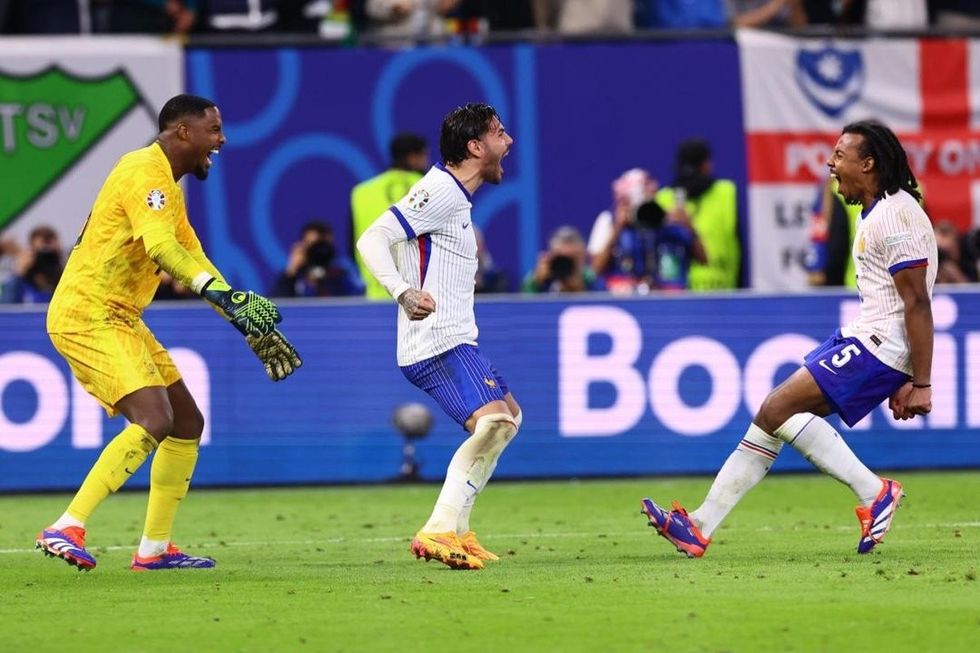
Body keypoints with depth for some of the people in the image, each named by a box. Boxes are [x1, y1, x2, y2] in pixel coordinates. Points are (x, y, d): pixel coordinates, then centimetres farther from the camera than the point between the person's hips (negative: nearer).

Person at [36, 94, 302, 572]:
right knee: (154, 421, -24)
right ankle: (66, 529, -25)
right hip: (87, 317, -11)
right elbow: (161, 247, -30)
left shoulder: (167, 184, 19)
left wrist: (251, 323, 18)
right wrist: (224, 295, -41)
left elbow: (191, 258, 24)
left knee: (187, 424, 11)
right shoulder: (145, 173, -15)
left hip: (120, 319, 11)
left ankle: (154, 550, 16)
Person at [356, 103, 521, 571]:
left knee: (508, 417, 22)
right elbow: (372, 240, -21)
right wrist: (405, 294, -35)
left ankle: (454, 530, 20)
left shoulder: (454, 196, 18)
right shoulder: (440, 190, -13)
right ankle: (439, 531, -27)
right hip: (437, 342, -11)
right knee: (492, 422, -25)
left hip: (455, 340, 11)